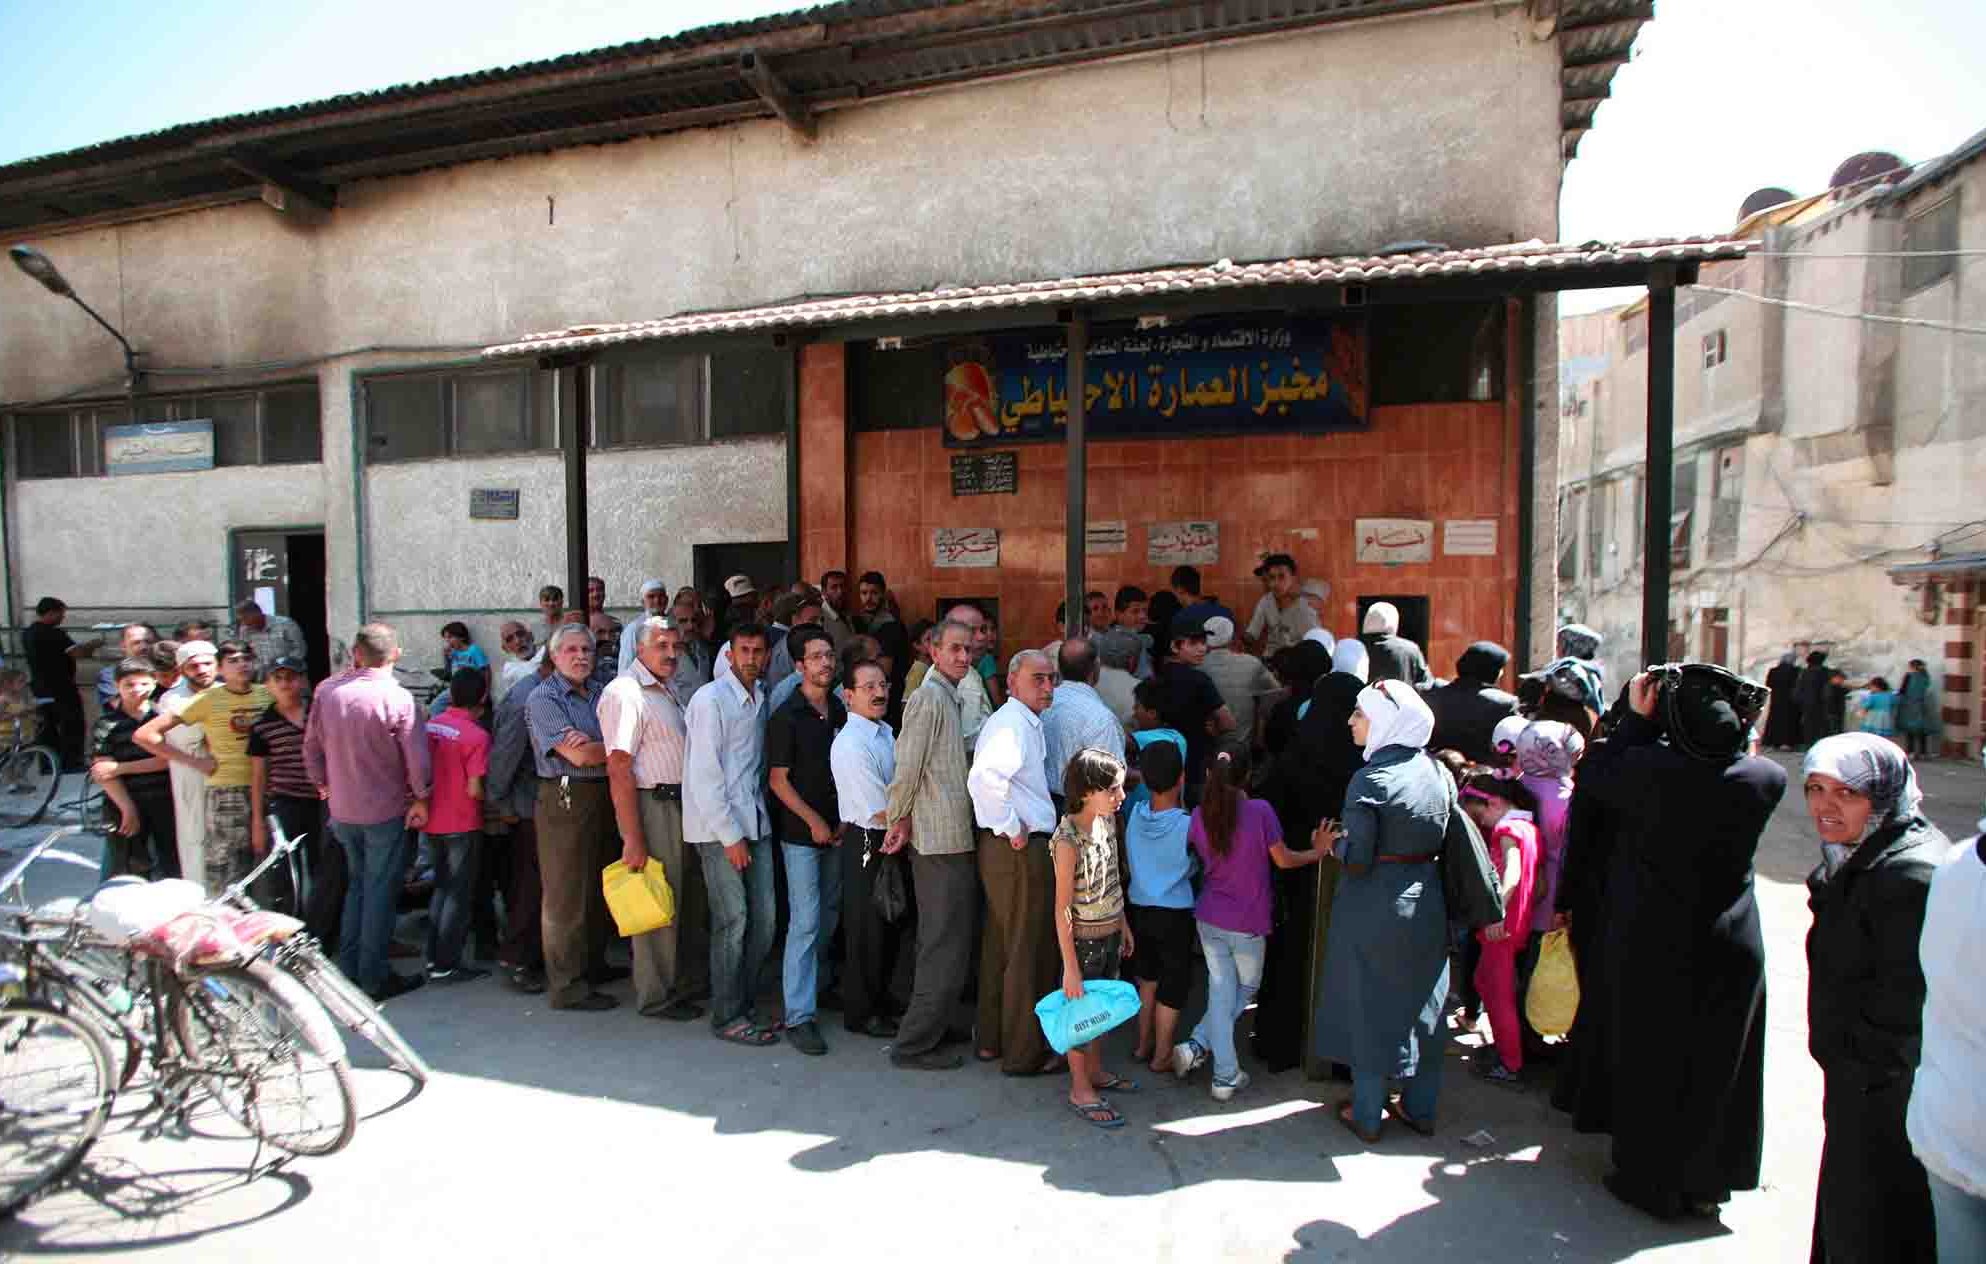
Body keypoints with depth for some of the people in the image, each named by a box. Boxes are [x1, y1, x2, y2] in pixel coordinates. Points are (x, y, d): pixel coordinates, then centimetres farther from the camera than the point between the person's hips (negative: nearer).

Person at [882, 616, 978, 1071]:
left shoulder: (947, 697, 17)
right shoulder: (929, 697, -14)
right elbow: (907, 767, -18)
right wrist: (900, 821, -7)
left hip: (949, 840, 10)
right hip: (943, 841, -10)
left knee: (938, 942, 19)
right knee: (947, 948, -4)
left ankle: (931, 1026, 31)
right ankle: (915, 1045, 5)